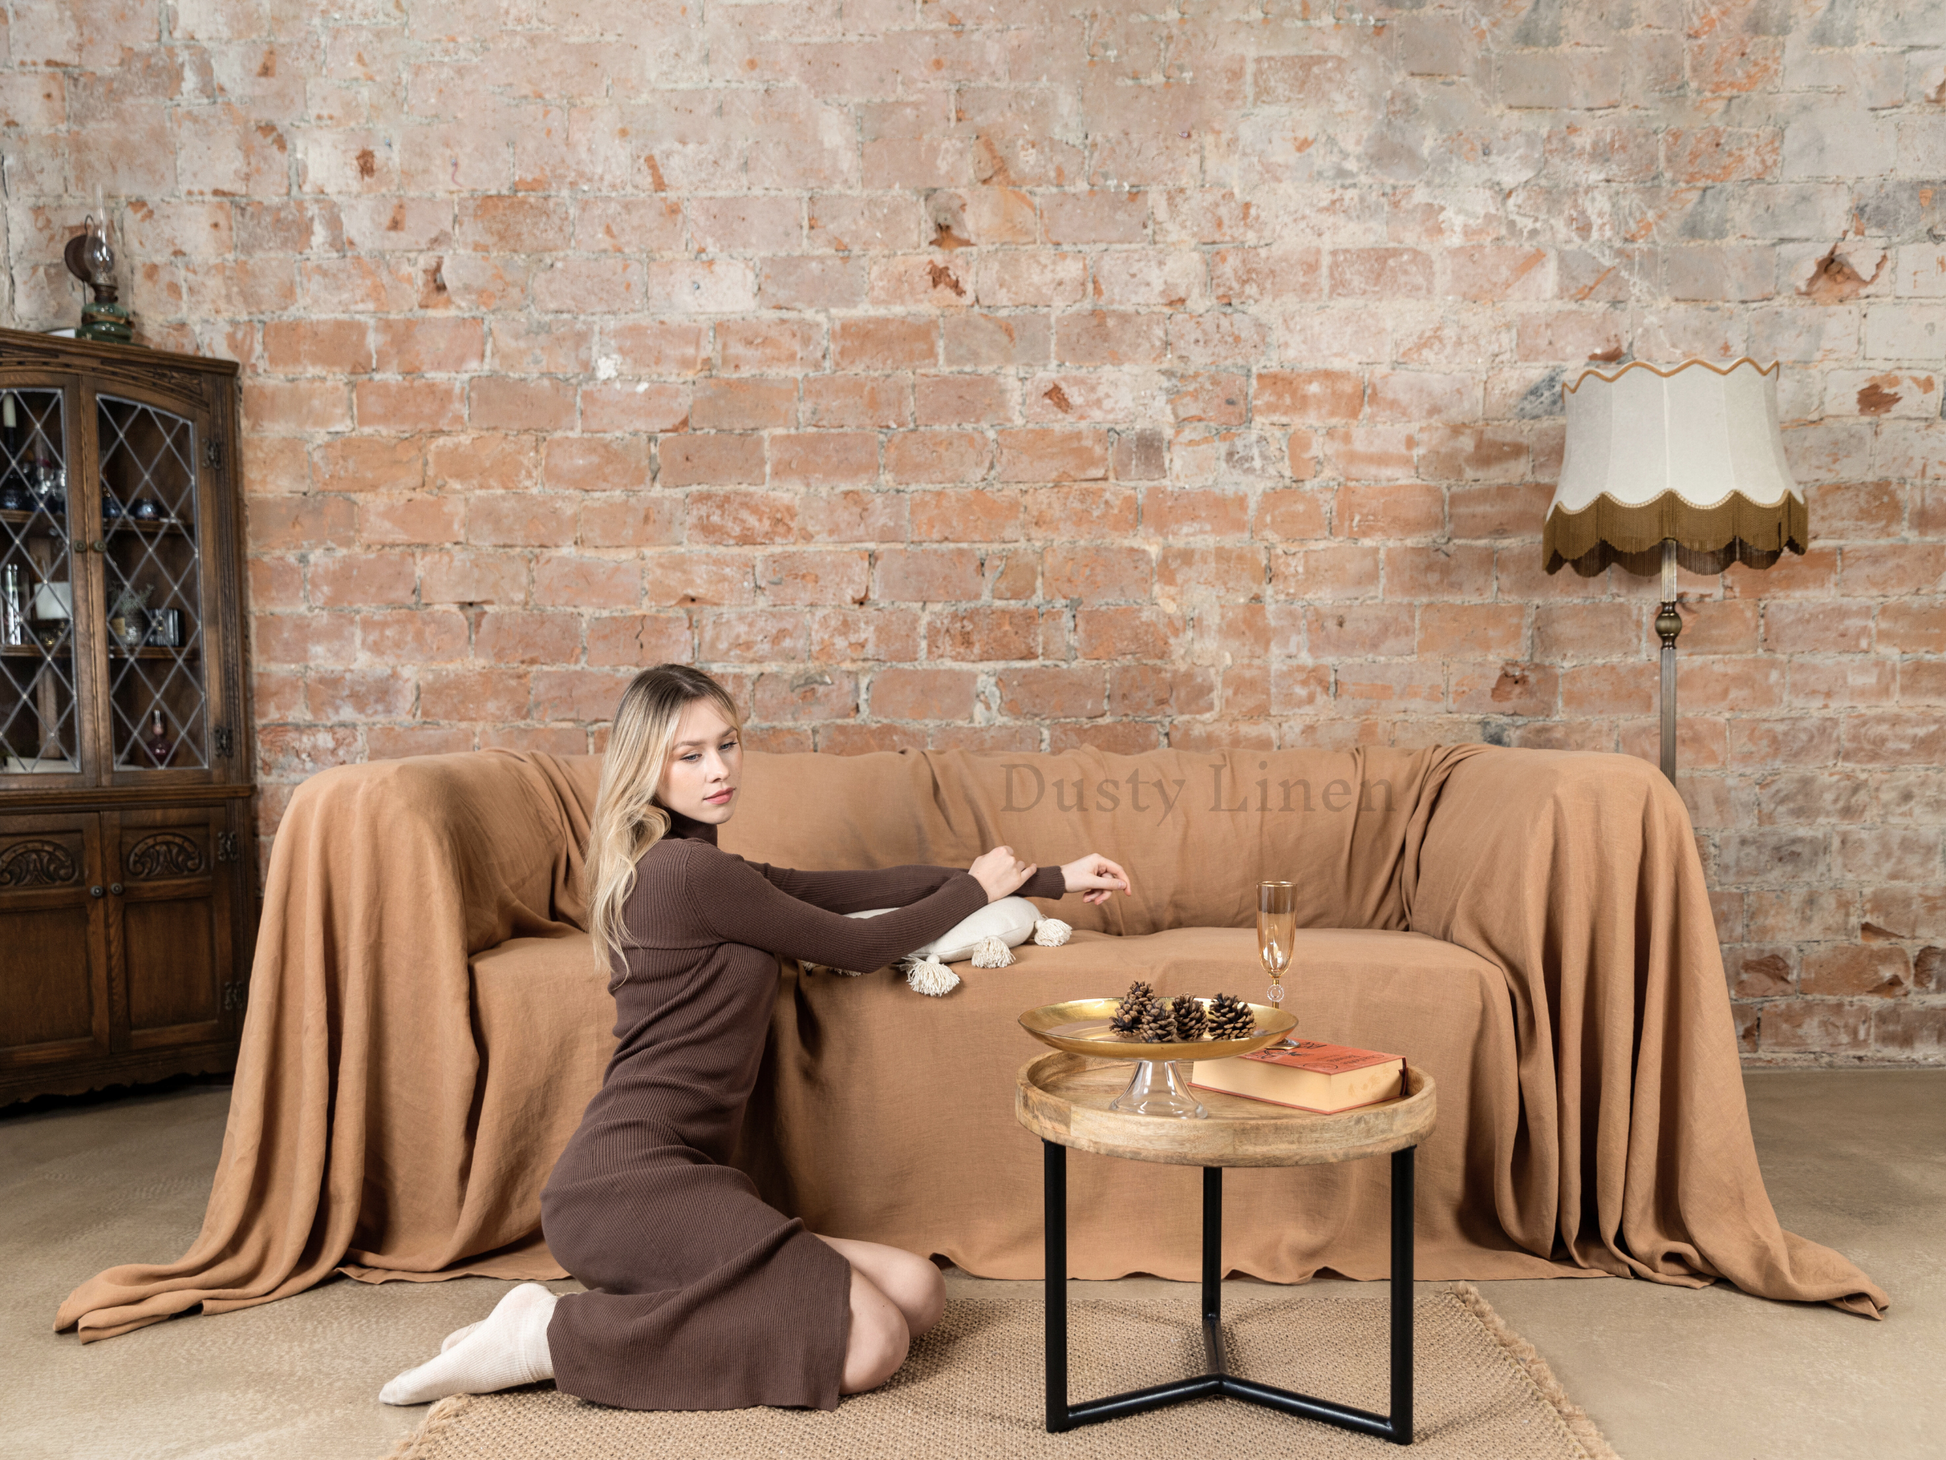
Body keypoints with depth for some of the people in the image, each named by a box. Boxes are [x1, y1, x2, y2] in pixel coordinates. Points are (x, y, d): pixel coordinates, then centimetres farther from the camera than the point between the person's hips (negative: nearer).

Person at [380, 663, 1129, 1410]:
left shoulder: (704, 869, 20)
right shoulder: (689, 871, -10)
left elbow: (853, 887, 18)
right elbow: (860, 946, -2)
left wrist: (1052, 879, 20)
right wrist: (976, 887, 15)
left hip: (676, 1173, 9)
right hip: (629, 1173, -9)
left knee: (917, 1291, -6)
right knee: (871, 1342, -21)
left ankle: (629, 1320, -3)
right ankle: (553, 1335, -12)